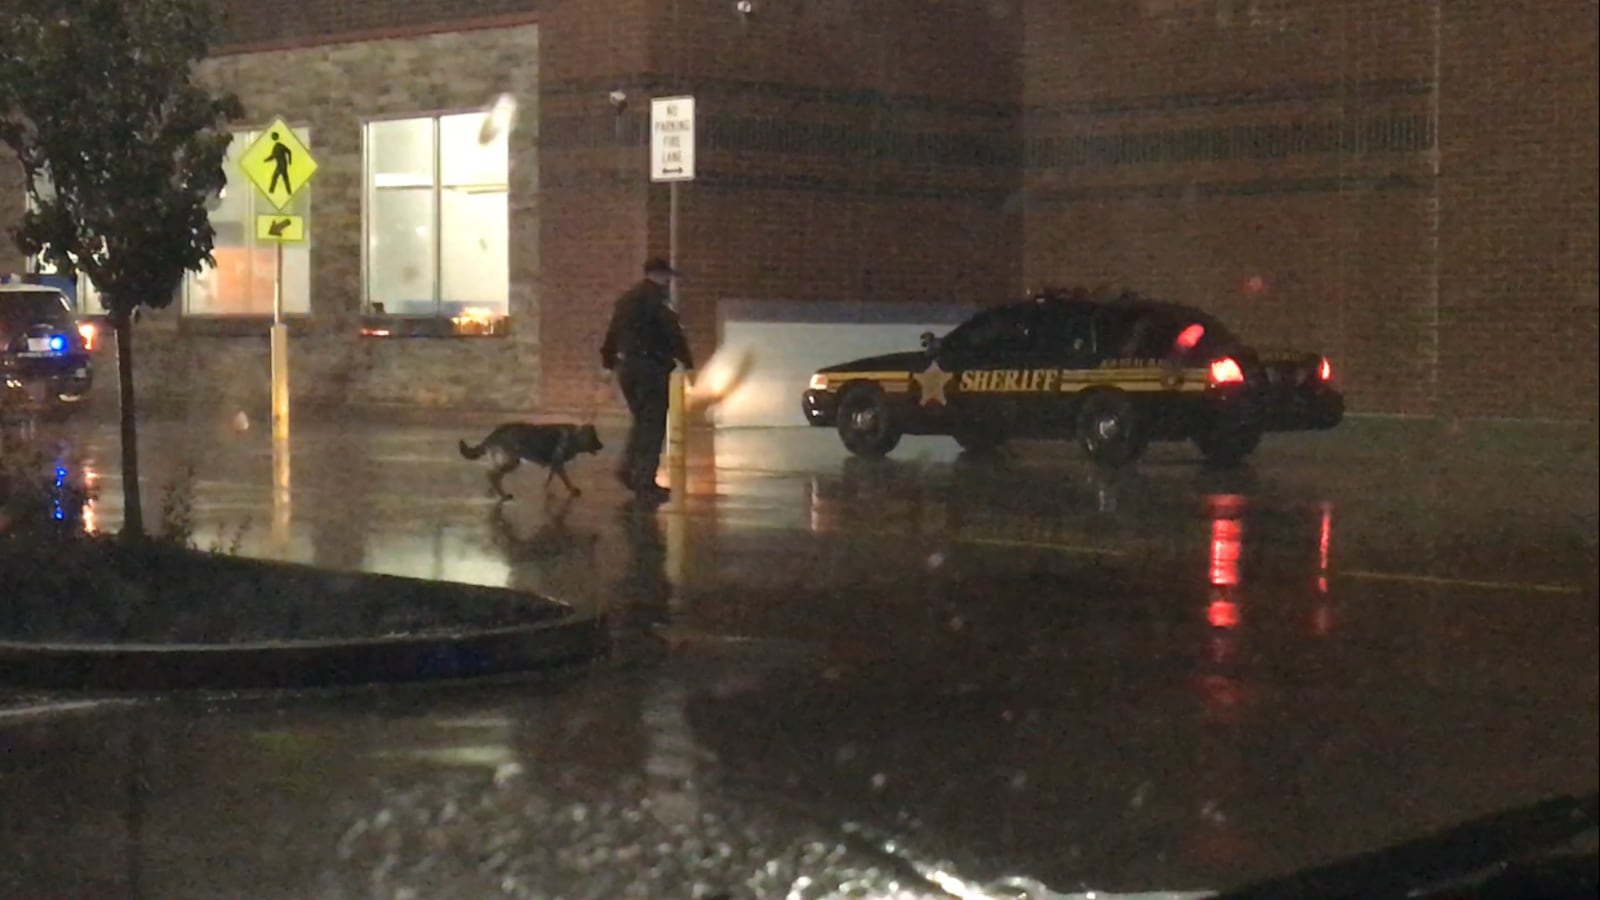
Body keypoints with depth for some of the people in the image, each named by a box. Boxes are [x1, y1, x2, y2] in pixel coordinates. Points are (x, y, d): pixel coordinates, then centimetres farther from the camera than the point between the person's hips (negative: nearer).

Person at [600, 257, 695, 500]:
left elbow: (612, 332, 21)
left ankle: (628, 469, 12)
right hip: (650, 366, -9)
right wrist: (687, 361, -11)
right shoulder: (655, 298, -10)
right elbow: (672, 332, -15)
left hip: (626, 367, 9)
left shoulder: (627, 298, 17)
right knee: (653, 425, -4)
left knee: (642, 421, 20)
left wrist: (609, 361, 27)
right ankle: (645, 482, -5)